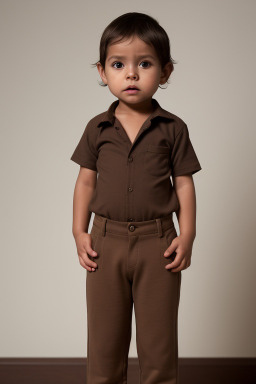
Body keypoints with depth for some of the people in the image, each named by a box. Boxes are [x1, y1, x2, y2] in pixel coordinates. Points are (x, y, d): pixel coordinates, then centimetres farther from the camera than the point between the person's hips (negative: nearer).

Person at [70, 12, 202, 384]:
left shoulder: (173, 129, -2)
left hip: (157, 243, -1)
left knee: (158, 338, 10)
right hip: (106, 241, 2)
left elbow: (184, 184, 0)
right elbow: (86, 181, 6)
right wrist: (80, 232, 0)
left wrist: (187, 236, -8)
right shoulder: (97, 128, 2)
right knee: (104, 339, 13)